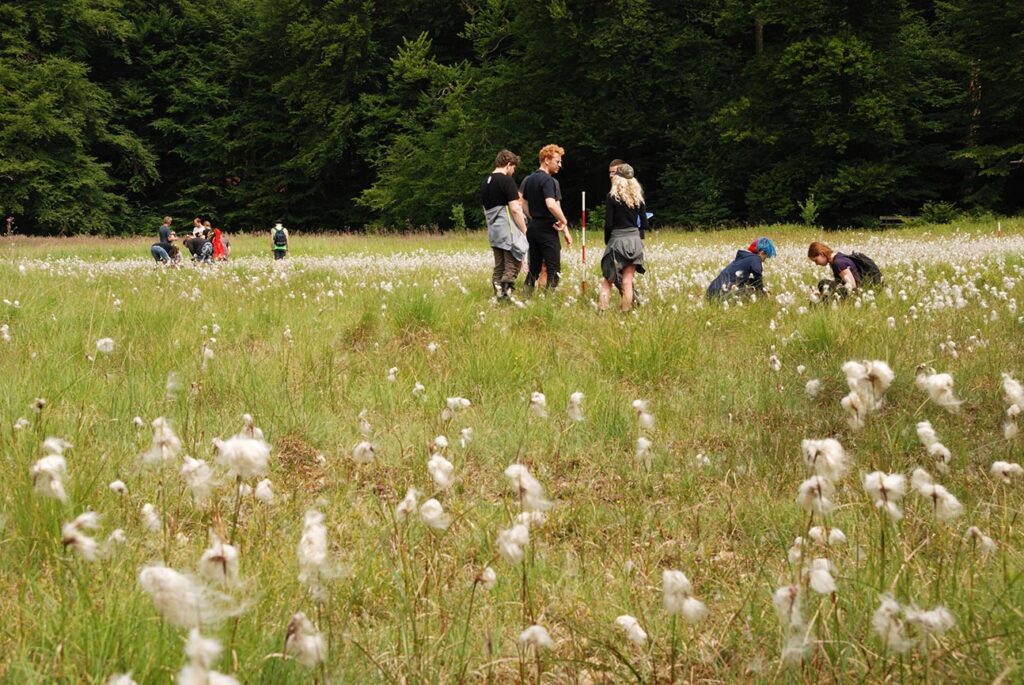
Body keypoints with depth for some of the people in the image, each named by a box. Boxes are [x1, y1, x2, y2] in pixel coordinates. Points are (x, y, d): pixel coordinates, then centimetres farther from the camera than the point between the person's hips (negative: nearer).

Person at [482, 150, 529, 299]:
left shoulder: (485, 183, 13)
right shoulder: (506, 180, -11)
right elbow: (515, 209, -16)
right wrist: (525, 230, -9)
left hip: (494, 232, 8)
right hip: (509, 231, -8)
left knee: (499, 267, 11)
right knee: (513, 265, -5)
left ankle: (498, 293, 8)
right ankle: (506, 292, -15)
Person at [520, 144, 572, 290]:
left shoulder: (529, 180, 12)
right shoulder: (548, 180, -15)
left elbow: (524, 204, 19)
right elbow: (551, 205, -27)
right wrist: (564, 222, -15)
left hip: (532, 228, 8)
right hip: (547, 229, -8)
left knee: (534, 268, 12)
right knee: (553, 269, -4)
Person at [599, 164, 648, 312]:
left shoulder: (612, 197, -7)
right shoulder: (638, 197, 6)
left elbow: (608, 224, -9)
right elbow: (644, 224, 6)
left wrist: (607, 242, 3)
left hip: (617, 240, -4)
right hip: (635, 241, 4)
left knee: (608, 280, 2)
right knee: (627, 281, 5)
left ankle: (601, 310, -10)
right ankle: (626, 311, 4)